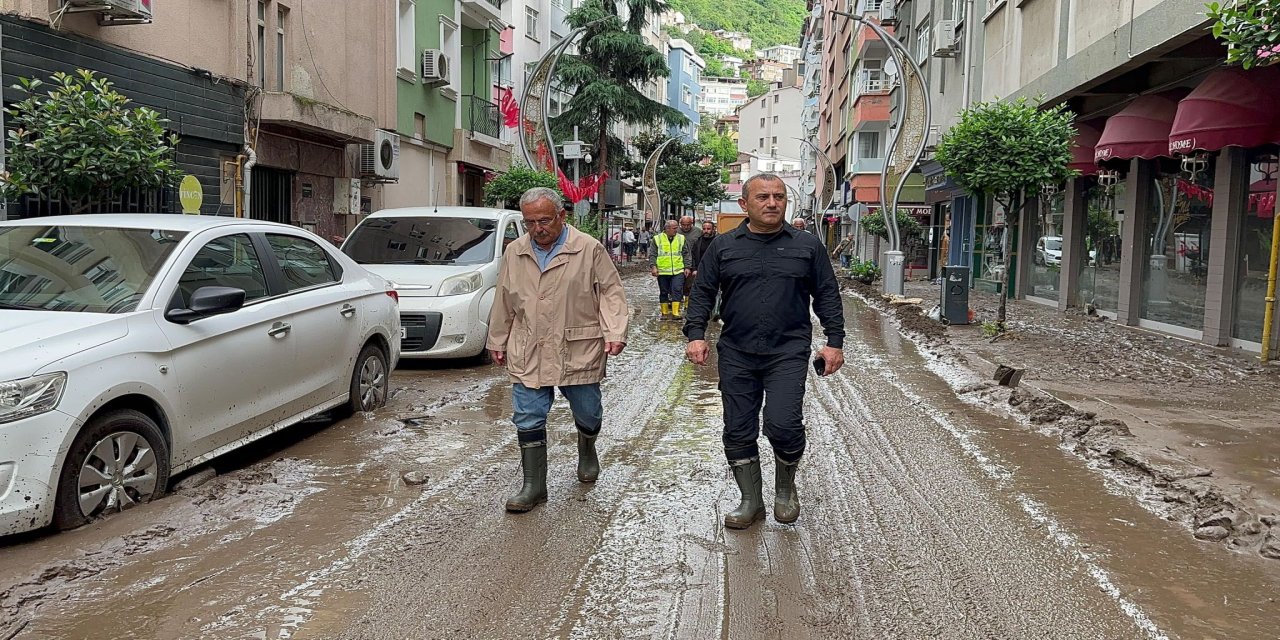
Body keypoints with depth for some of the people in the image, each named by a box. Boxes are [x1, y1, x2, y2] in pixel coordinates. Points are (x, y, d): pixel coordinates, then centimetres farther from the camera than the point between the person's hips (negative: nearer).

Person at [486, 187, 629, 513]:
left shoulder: (589, 249, -4)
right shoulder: (514, 252, 8)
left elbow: (611, 292, -3)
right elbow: (503, 302, 16)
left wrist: (615, 333, -15)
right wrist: (497, 341, 18)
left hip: (578, 352, -2)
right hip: (527, 355, 3)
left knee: (588, 415, 12)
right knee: (528, 420, 0)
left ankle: (587, 450, 44)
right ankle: (534, 486, 11)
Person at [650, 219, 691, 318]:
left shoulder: (681, 238, 9)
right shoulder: (657, 239, 3)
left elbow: (686, 254, 11)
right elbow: (652, 255, 2)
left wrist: (687, 267, 4)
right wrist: (653, 266, -10)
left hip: (678, 271, 1)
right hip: (662, 271, 0)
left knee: (677, 290, -10)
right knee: (664, 292, 7)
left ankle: (675, 312, -9)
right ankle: (664, 312, 18)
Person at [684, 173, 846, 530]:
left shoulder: (807, 246, 7)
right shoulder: (723, 246, 7)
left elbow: (827, 295, 10)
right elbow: (703, 293, 9)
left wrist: (834, 341, 2)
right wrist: (696, 334, -4)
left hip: (788, 353, -2)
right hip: (736, 355, 2)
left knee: (783, 424, -15)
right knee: (738, 431, 5)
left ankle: (785, 487, 14)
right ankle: (751, 501, 22)